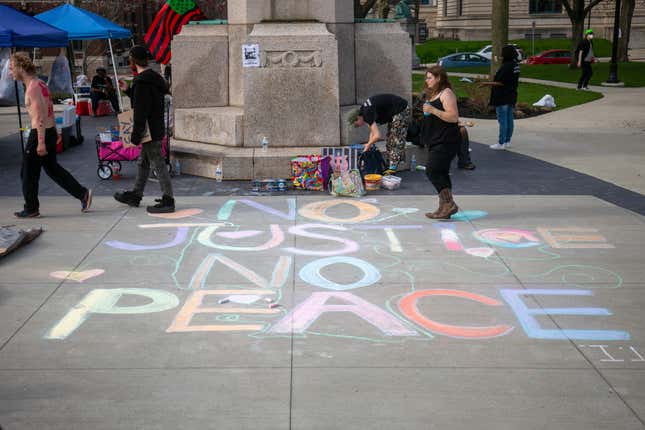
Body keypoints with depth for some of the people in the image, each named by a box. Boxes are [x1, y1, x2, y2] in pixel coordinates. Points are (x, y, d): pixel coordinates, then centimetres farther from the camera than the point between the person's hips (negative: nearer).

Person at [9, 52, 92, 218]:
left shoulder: (32, 87, -18)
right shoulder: (40, 83, 12)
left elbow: (40, 116, -24)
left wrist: (41, 142, -26)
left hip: (40, 133, -9)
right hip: (50, 131, 9)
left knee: (29, 173, 3)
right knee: (52, 168, 17)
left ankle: (31, 209, 13)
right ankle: (83, 193, 16)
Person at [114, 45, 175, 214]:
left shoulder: (142, 82, -19)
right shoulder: (153, 77, 13)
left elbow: (141, 111, -23)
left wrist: (136, 135, -20)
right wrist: (128, 90, 27)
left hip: (150, 131, -10)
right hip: (156, 129, 10)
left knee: (158, 165, -7)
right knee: (143, 163, 20)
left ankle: (168, 201, -4)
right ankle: (135, 195, 32)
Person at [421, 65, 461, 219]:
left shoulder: (446, 93, -10)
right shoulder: (433, 94, 20)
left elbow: (454, 117, -21)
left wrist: (433, 110, -24)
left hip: (446, 141, -10)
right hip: (436, 142, 10)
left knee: (432, 171, -17)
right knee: (440, 174, 9)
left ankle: (449, 204, -14)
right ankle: (444, 208, 13)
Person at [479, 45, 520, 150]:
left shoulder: (506, 66, -21)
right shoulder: (516, 65, 8)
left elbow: (501, 83, -22)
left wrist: (487, 84, -14)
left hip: (502, 97, -9)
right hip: (511, 97, 9)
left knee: (502, 120, -4)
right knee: (509, 119, 13)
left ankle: (501, 143, 0)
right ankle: (507, 141, 20)